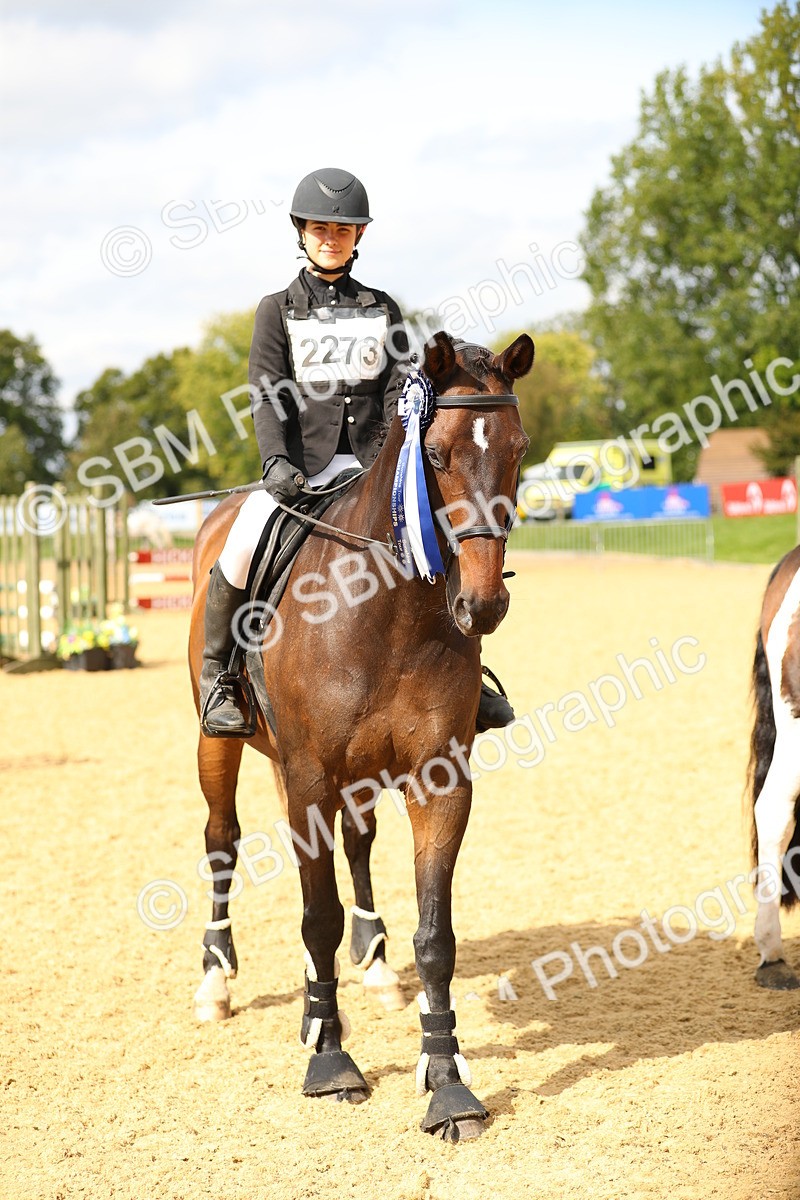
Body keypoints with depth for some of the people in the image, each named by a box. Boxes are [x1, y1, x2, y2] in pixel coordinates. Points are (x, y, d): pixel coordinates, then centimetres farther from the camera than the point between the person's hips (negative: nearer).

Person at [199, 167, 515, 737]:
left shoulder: (382, 309, 14)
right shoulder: (278, 310, 9)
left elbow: (399, 390, 4)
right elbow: (267, 394, -2)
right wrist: (276, 460, -19)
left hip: (370, 462, 2)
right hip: (300, 464, -2)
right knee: (240, 551, -26)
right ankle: (217, 678, -8)